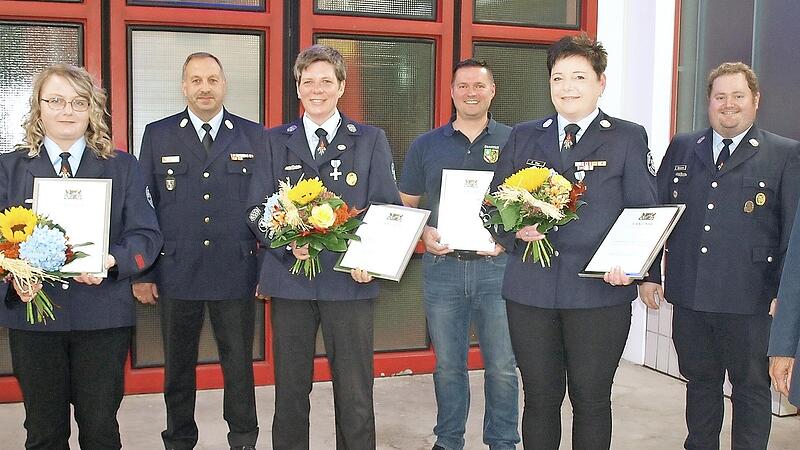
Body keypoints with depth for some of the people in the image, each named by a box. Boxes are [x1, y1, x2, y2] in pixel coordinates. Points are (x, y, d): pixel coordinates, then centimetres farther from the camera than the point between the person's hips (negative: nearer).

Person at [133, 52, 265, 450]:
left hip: (237, 272, 0)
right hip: (176, 273, 1)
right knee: (178, 369, 12)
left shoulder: (254, 136, 5)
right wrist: (141, 272, 0)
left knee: (239, 367, 7)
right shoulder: (157, 135, 5)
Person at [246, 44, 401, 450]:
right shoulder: (275, 141, 10)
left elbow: (387, 208, 3)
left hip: (351, 279, -1)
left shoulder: (371, 141, 7)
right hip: (289, 279, 1)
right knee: (290, 387, 10)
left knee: (354, 392, 3)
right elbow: (257, 209, 6)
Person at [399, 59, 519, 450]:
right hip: (442, 267, 2)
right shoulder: (425, 146, 8)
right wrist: (424, 234, -7)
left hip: (497, 267, -1)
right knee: (448, 365, 11)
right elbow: (405, 205, 13)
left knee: (502, 365, 3)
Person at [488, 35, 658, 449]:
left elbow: (643, 213, -1)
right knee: (540, 397, 11)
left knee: (592, 400, 8)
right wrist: (515, 229, -9)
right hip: (531, 289, 2)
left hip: (601, 291, -2)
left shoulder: (629, 138, 3)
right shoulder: (523, 137, 10)